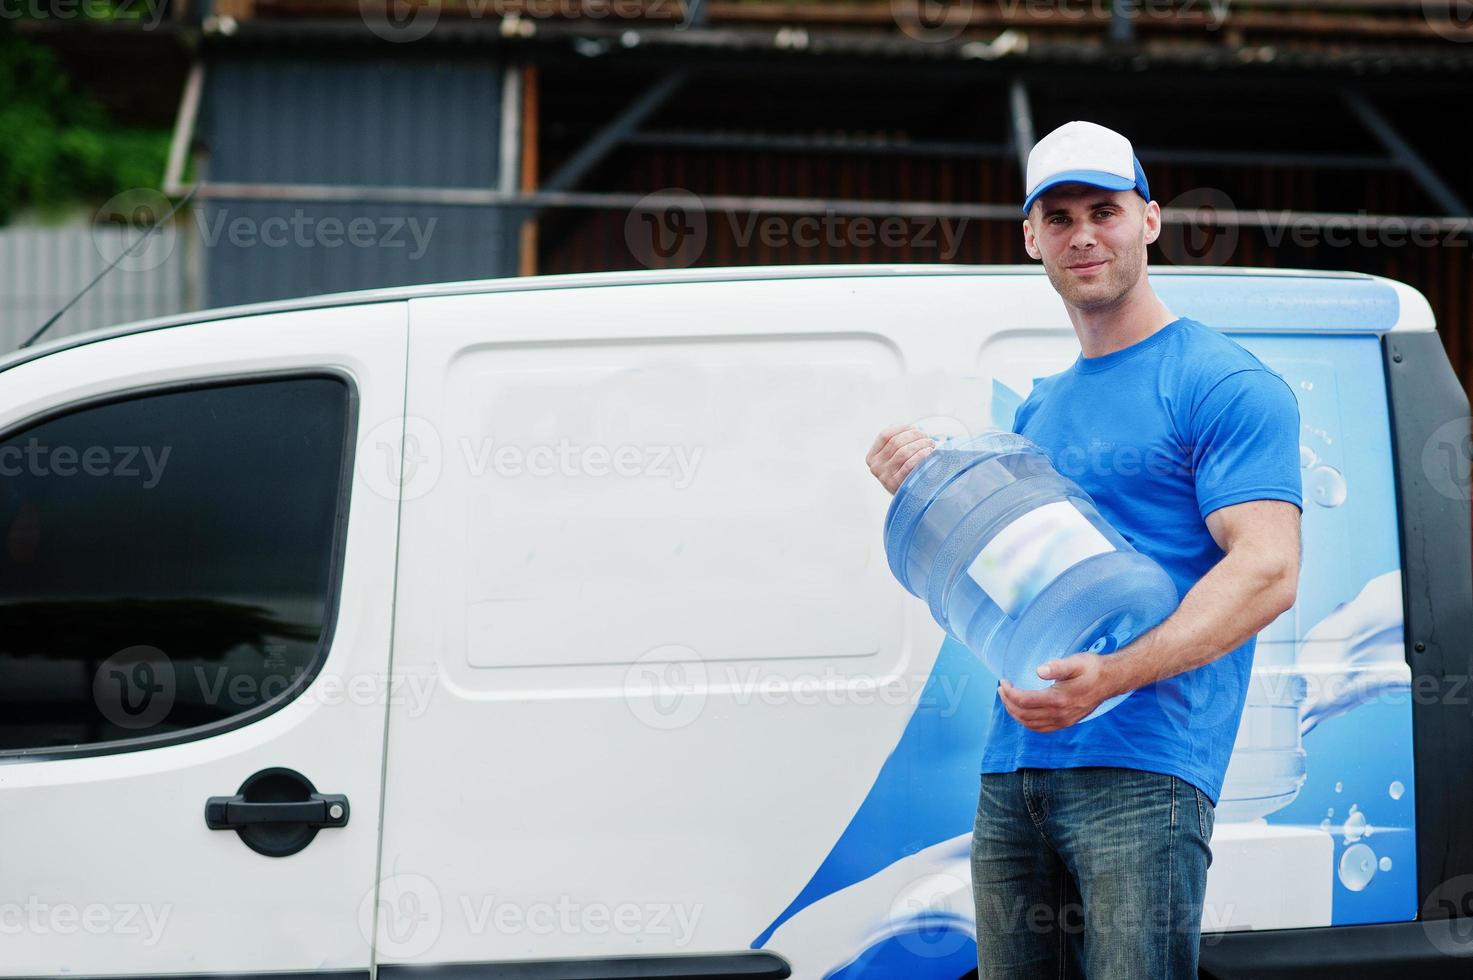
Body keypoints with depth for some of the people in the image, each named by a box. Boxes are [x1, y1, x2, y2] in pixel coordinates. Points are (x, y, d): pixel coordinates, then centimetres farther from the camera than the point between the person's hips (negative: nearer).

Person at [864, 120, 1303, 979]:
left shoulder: (1224, 385, -3)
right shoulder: (1039, 410, 22)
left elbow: (1268, 573, -14)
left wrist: (1114, 675, -26)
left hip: (1142, 772, -7)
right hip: (1011, 776, 8)